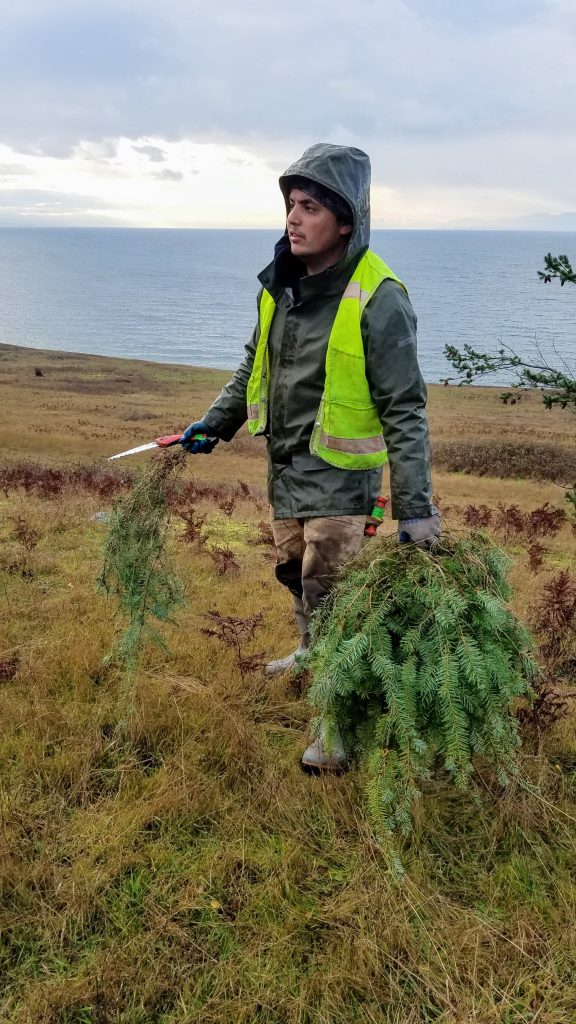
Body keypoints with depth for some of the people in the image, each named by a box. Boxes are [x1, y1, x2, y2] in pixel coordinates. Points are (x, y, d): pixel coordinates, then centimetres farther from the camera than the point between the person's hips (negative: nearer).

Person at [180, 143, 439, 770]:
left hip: (338, 472, -7)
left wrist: (414, 507, -21)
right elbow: (255, 364, 19)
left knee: (327, 593, -5)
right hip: (284, 463, 8)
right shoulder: (282, 282, 3)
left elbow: (403, 409, -18)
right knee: (293, 571, 22)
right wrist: (218, 421, 13)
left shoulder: (377, 299, -19)